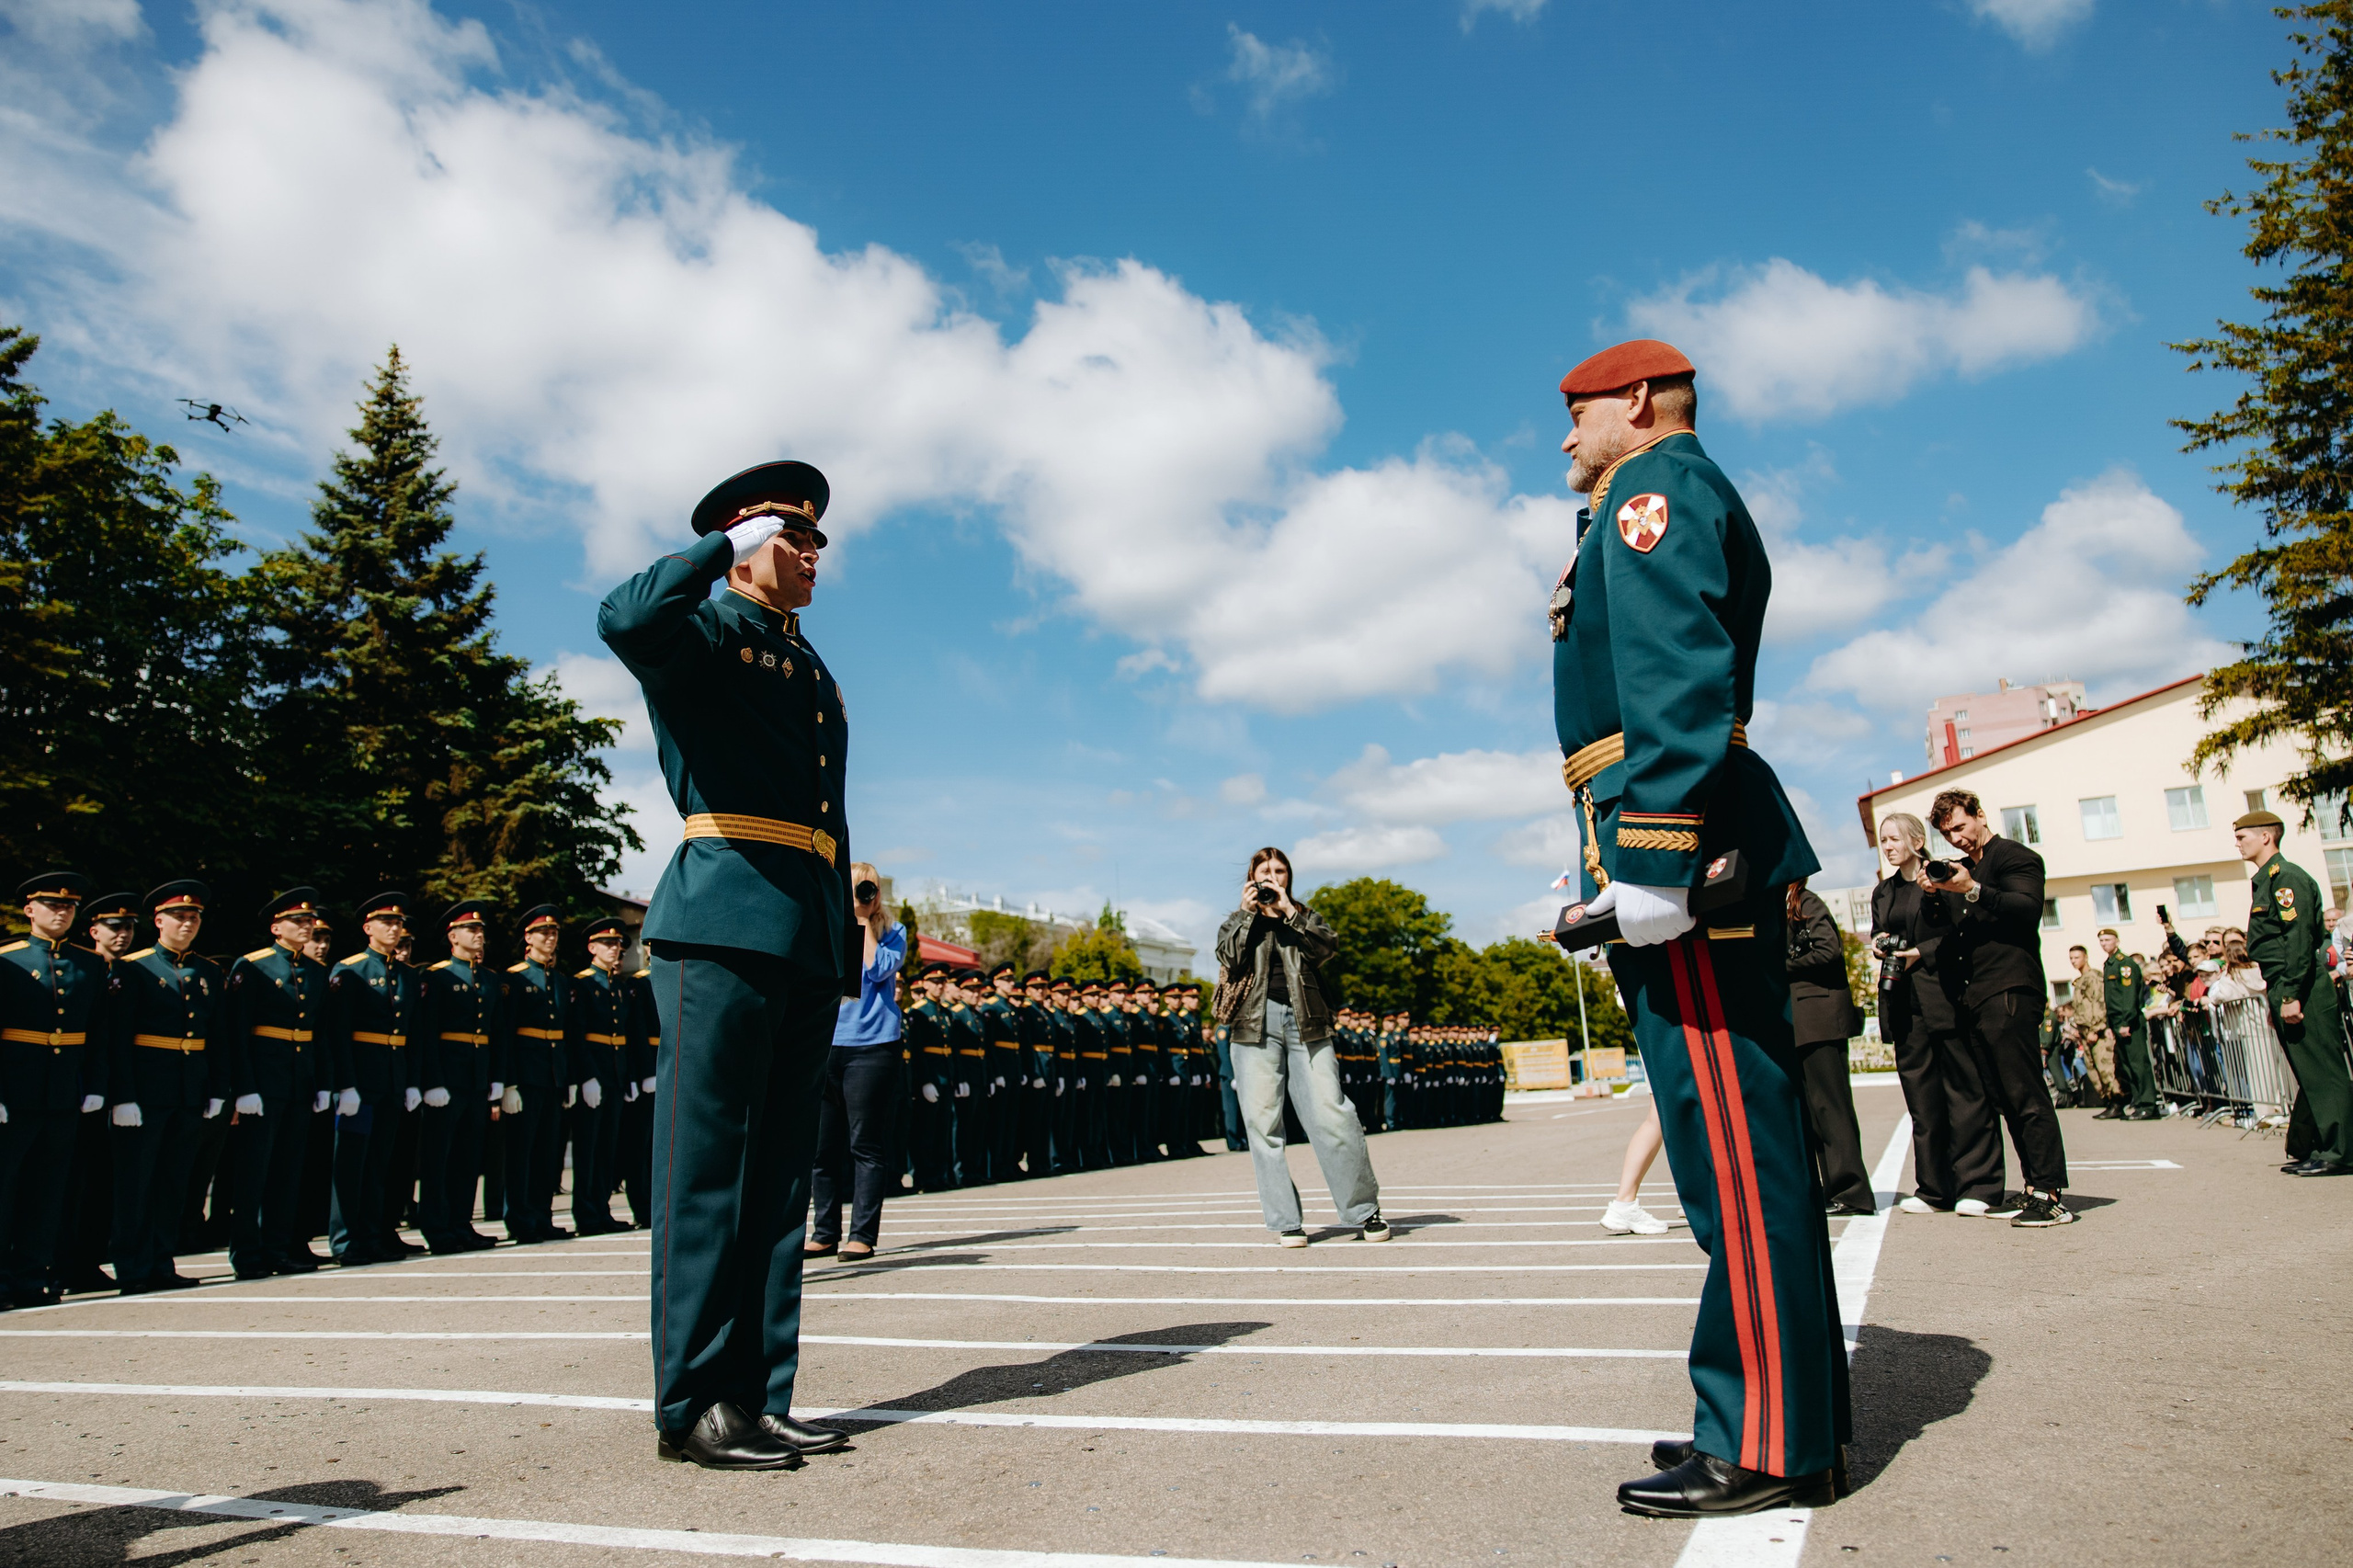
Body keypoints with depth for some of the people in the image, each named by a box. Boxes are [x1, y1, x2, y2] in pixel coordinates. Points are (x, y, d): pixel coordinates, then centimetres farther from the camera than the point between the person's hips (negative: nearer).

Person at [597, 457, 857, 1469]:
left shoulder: (814, 673, 26)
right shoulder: (705, 634, 4)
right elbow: (626, 620, -22)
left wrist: (847, 947, 17)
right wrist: (727, 542, -8)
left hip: (810, 938, 8)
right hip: (726, 919, -8)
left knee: (780, 1173, 8)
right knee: (708, 1164, -4)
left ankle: (759, 1398, 14)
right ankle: (692, 1404, 4)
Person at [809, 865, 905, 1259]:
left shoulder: (892, 932, 6)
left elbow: (878, 970, -12)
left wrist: (864, 922, -6)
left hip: (871, 1046, -4)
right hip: (824, 1047, 4)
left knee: (865, 1145, -3)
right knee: (822, 1146, 6)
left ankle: (862, 1235, 0)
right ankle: (825, 1234, 15)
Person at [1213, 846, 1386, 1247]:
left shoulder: (1306, 917, 21)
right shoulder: (1237, 922, 19)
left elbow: (1326, 948, -1)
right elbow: (1229, 962, -1)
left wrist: (1288, 911, -4)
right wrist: (1247, 913, -2)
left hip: (1305, 1021, 0)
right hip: (1256, 1023, 0)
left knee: (1330, 1115, -8)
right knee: (1262, 1120, -6)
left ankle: (1364, 1212, 2)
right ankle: (1285, 1221, 0)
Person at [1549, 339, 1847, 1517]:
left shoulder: (1657, 487, -2)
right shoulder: (1696, 508, 29)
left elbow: (1677, 679, -18)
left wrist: (1646, 857, -24)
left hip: (1684, 841, -11)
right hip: (1715, 855, 11)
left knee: (1730, 1142, -8)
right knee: (1748, 1138, 11)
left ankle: (1764, 1447, 0)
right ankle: (1796, 1416, 20)